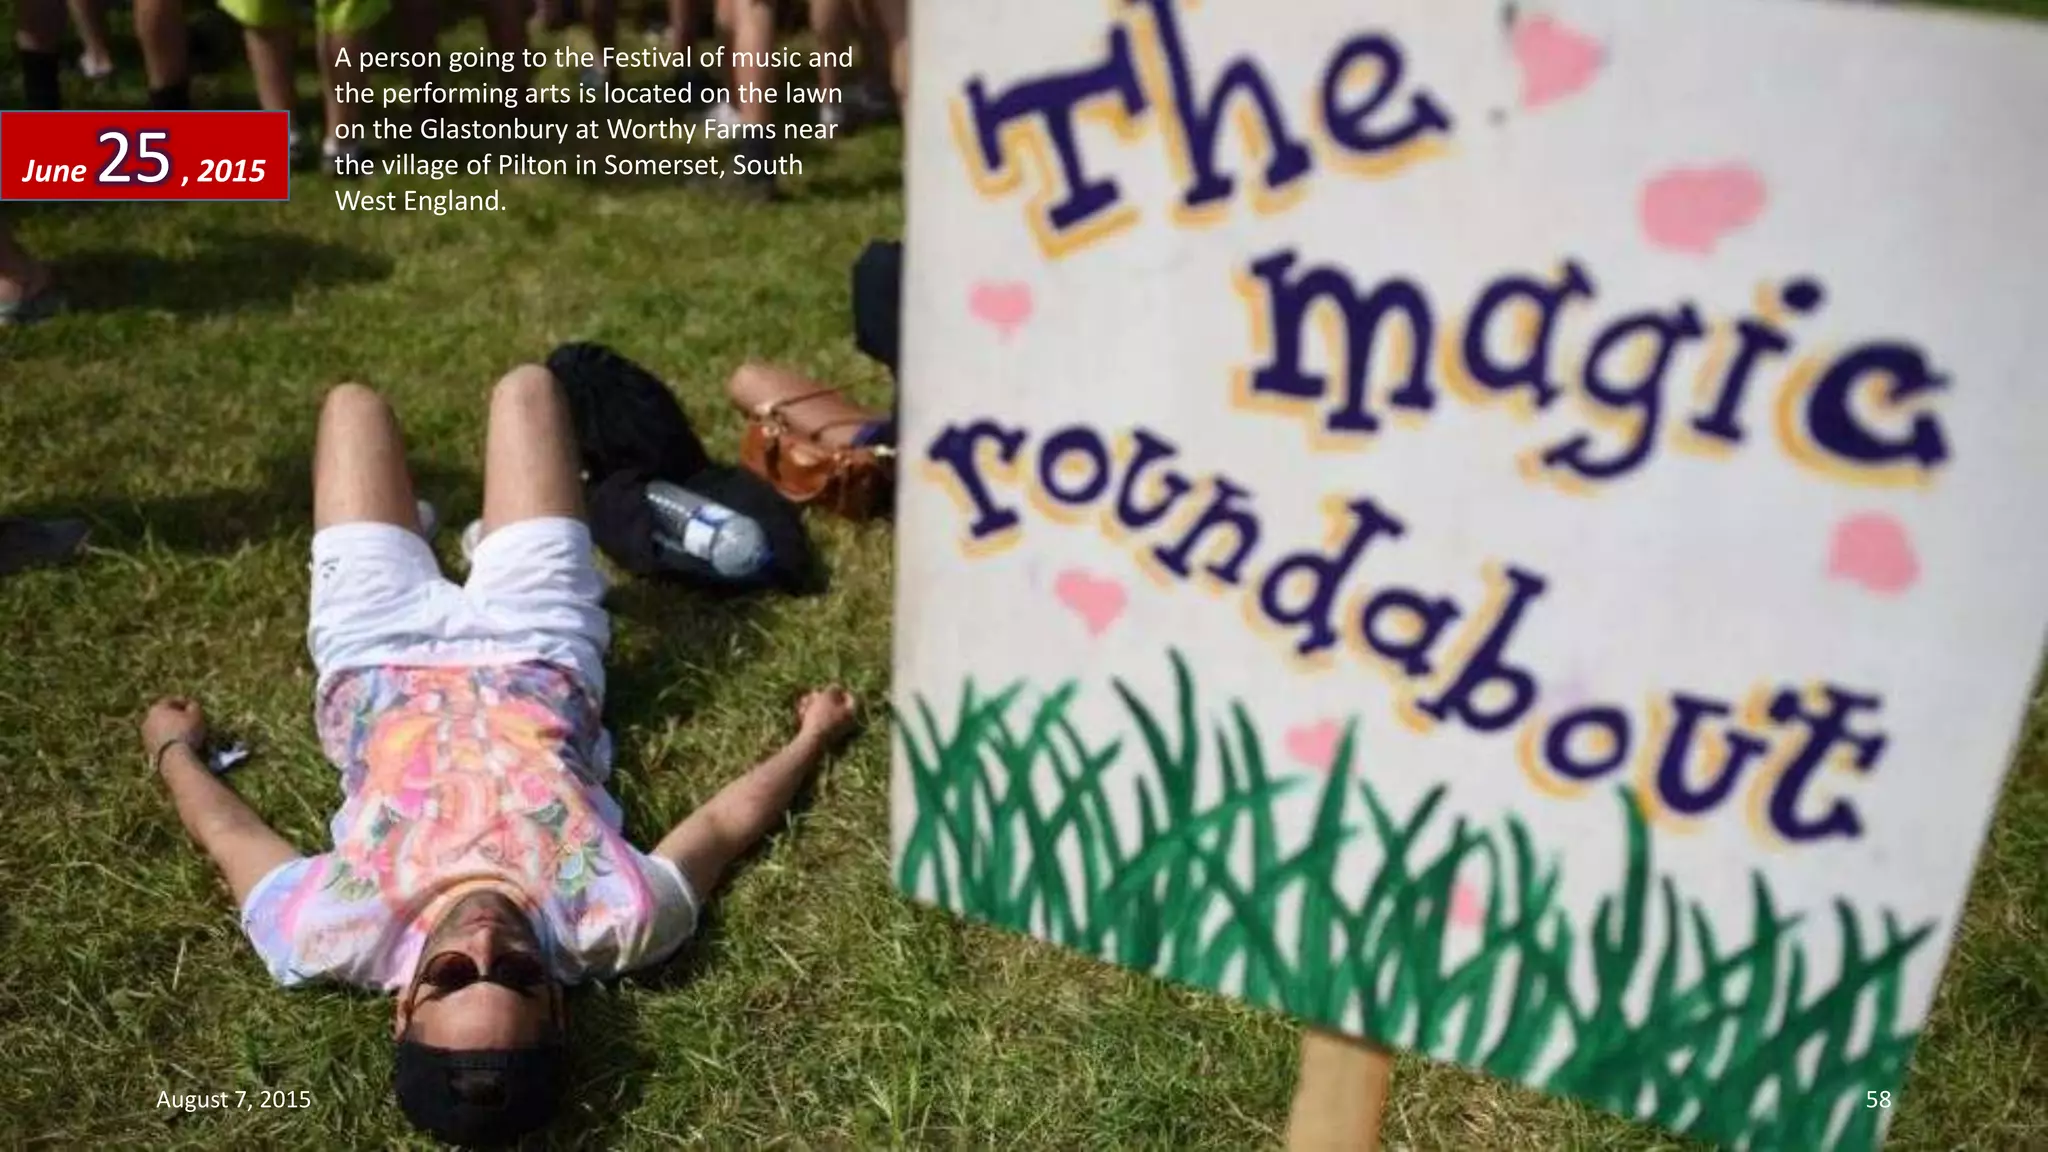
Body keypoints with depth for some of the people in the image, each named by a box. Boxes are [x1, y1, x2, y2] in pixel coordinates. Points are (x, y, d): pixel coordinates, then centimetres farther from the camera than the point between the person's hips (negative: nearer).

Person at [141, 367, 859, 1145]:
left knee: (353, 402, 16)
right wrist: (813, 737, -4)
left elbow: (230, 834, -19)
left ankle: (417, 532, 52)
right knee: (526, 385, 15)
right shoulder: (615, 923, -42)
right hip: (535, 659, 1)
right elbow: (727, 823, -22)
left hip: (381, 667, 0)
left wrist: (173, 745, 2)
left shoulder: (336, 937, -40)